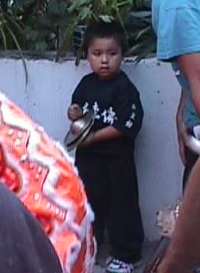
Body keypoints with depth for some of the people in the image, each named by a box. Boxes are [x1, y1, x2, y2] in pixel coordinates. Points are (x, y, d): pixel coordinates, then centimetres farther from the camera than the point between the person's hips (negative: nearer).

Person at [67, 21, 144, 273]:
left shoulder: (124, 88, -14)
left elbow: (125, 126, -20)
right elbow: (77, 107, 18)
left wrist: (94, 137, -20)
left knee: (122, 205, 5)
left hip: (117, 158, -6)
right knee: (87, 201, 18)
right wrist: (74, 113, -6)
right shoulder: (86, 84, 3)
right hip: (88, 157, 6)